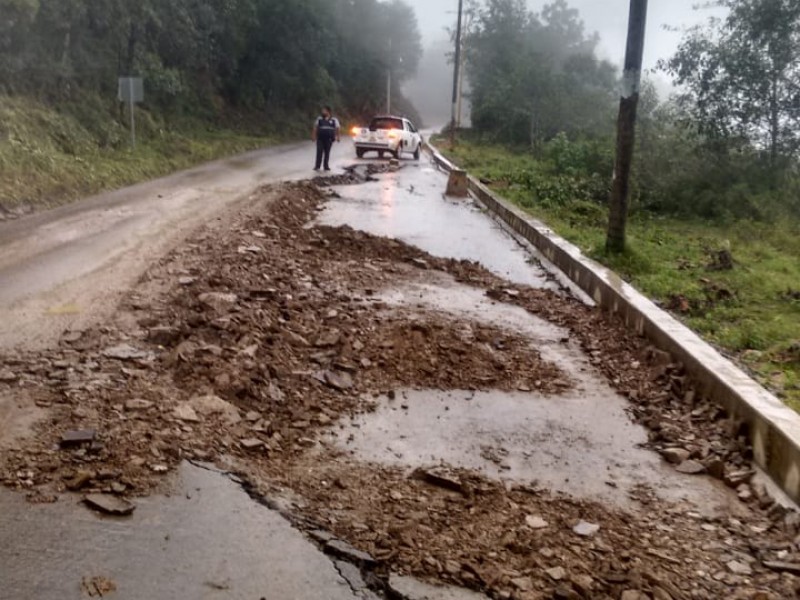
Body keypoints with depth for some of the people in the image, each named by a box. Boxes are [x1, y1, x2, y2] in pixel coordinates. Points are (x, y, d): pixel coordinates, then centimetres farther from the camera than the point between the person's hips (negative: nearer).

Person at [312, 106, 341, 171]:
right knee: (319, 152, -7)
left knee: (327, 152, 5)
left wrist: (337, 136, -3)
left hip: (329, 139, 0)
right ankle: (317, 166, -6)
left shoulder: (334, 120, 6)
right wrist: (314, 135, 3)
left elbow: (337, 128, 5)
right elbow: (315, 127, 9)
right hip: (320, 138, 0)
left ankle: (326, 166, 12)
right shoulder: (319, 118, 8)